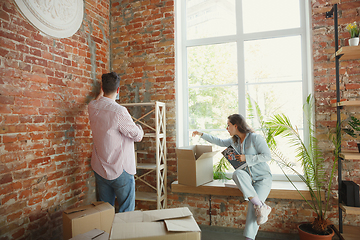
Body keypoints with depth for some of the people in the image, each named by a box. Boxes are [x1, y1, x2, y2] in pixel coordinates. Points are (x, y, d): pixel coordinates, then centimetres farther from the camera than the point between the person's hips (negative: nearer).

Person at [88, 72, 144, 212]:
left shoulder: (92, 107, -1)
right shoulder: (119, 111, -23)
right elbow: (138, 136, -13)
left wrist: (102, 92, 44)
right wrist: (139, 128, 9)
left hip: (99, 169, 7)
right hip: (120, 171, -7)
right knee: (126, 213, 6)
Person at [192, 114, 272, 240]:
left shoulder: (255, 138, -12)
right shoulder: (234, 140, 10)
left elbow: (267, 156, -13)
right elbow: (220, 142, 24)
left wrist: (246, 158, -18)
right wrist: (202, 134, 25)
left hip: (262, 177, -5)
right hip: (247, 177, 5)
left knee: (253, 205, -25)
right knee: (237, 173, -31)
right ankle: (262, 206, -29)